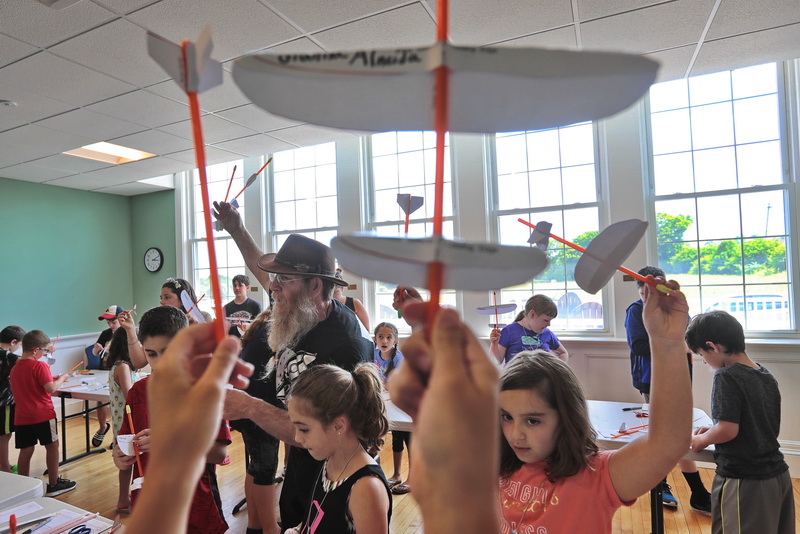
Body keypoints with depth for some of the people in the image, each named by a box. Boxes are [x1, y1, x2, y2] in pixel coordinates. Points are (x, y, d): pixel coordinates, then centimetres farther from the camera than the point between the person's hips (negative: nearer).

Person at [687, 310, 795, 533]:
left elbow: (728, 430, -23)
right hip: (779, 475, 8)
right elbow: (757, 426, 13)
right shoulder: (767, 375, 5)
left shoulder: (727, 376, -20)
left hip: (744, 483, -8)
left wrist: (702, 439, -5)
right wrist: (713, 432, 13)